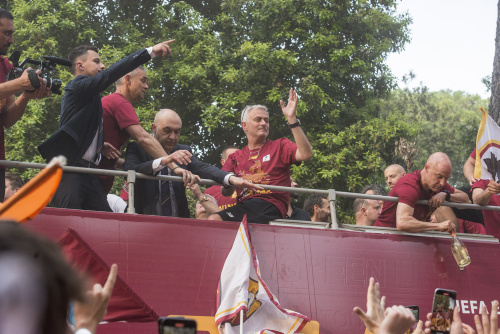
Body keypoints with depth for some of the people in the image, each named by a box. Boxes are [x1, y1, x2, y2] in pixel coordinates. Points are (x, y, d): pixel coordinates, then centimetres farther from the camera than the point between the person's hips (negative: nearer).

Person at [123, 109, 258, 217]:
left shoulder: (183, 151, 17)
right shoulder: (137, 148, 5)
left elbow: (202, 168, 0)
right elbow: (129, 171, -15)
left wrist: (231, 178, -21)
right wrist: (163, 161, -30)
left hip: (178, 220, 5)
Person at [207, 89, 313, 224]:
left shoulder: (280, 146, 17)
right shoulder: (236, 157, 25)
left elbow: (306, 154, -4)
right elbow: (226, 192, 17)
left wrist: (292, 119, -5)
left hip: (271, 204, -3)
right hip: (244, 205, 4)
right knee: (213, 219, -30)